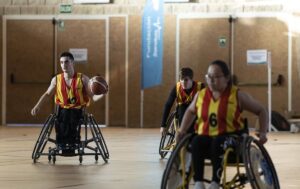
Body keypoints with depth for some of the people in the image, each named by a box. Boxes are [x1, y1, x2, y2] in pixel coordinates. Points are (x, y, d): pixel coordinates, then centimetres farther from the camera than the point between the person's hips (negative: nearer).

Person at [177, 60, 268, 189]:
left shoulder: (237, 95, -2)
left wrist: (262, 133, -9)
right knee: (196, 142, -34)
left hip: (230, 139, -2)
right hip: (206, 137, 3)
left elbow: (261, 111, 4)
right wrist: (182, 130, 16)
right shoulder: (201, 95, 7)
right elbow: (190, 111, 28)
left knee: (218, 142, -39)